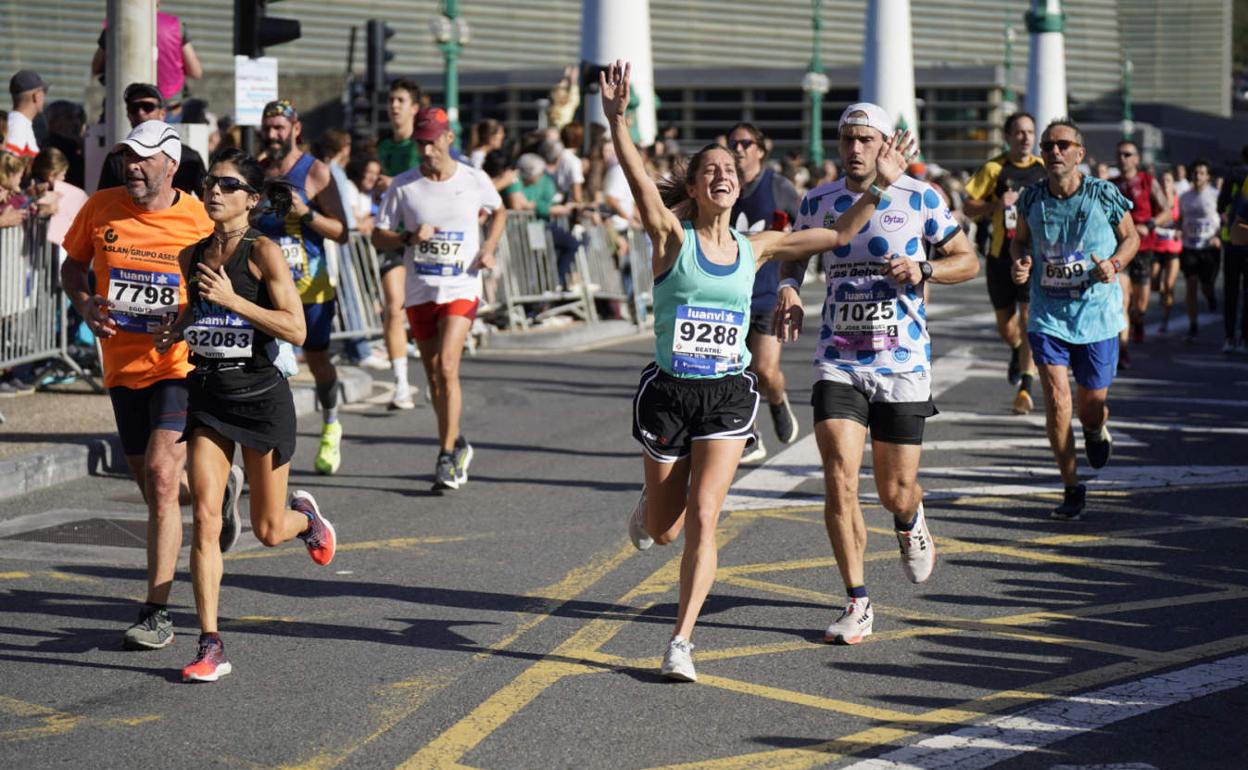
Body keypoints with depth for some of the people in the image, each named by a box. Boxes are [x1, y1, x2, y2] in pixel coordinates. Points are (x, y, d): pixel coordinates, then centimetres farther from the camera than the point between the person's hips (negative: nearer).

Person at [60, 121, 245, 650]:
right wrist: (85, 306, -6)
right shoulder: (101, 208, 0)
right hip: (122, 365, 5)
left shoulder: (200, 220, -8)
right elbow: (72, 266, 14)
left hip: (179, 365, -5)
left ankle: (157, 613, -13)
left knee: (161, 478, -18)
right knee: (151, 487, 15)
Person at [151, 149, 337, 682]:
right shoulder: (192, 256, 7)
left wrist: (233, 300, -22)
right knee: (205, 519, -9)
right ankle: (210, 647, -7)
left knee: (268, 530, 7)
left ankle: (305, 515, 46)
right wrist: (178, 329, 3)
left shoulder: (262, 252, -11)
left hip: (261, 394, -4)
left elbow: (296, 329, -16)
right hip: (207, 395, 4)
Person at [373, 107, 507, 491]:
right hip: (420, 290, 3)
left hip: (461, 288, -3)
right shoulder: (403, 185, -1)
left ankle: (448, 456, -13)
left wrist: (489, 248, 3)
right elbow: (379, 236, 3)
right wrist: (410, 237, -16)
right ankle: (456, 445, 28)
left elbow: (498, 211, 19)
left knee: (446, 367, -18)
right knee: (434, 375, 9)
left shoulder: (475, 181, -1)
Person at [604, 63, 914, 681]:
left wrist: (879, 187, 5)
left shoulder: (755, 249, 5)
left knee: (702, 519, -12)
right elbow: (641, 183, -24)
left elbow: (837, 236, 13)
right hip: (668, 391, -1)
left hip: (728, 395, 1)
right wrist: (617, 120, -38)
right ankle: (648, 505, 49)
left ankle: (681, 642, -6)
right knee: (664, 530, 10)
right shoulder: (672, 237, -6)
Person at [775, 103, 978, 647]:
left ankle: (909, 521, 44)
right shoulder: (817, 203, 5)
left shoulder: (919, 198, -2)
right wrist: (788, 291, 2)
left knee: (895, 492, 4)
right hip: (838, 363, 1)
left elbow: (968, 260, 5)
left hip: (903, 363, -1)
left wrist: (922, 270, -14)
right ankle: (858, 606, -5)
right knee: (839, 480, -14)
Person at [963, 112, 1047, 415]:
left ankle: (1025, 388, -10)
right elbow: (968, 207, -1)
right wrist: (996, 205, -18)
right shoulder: (993, 169, -2)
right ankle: (1018, 353, 44)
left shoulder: (1045, 169, 4)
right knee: (1006, 327, 9)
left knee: (1030, 321, -13)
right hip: (1001, 256, 1)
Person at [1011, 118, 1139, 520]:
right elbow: (1020, 239, 15)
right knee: (1056, 398, -11)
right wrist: (1020, 261, -7)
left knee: (1091, 403, 8)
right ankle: (1072, 489, 2)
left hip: (1097, 311, -1)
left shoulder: (1105, 195, -9)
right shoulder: (1031, 198, -3)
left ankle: (1096, 429, 49)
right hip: (1048, 314, 1)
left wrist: (1114, 265, -13)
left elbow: (1131, 236, 6)